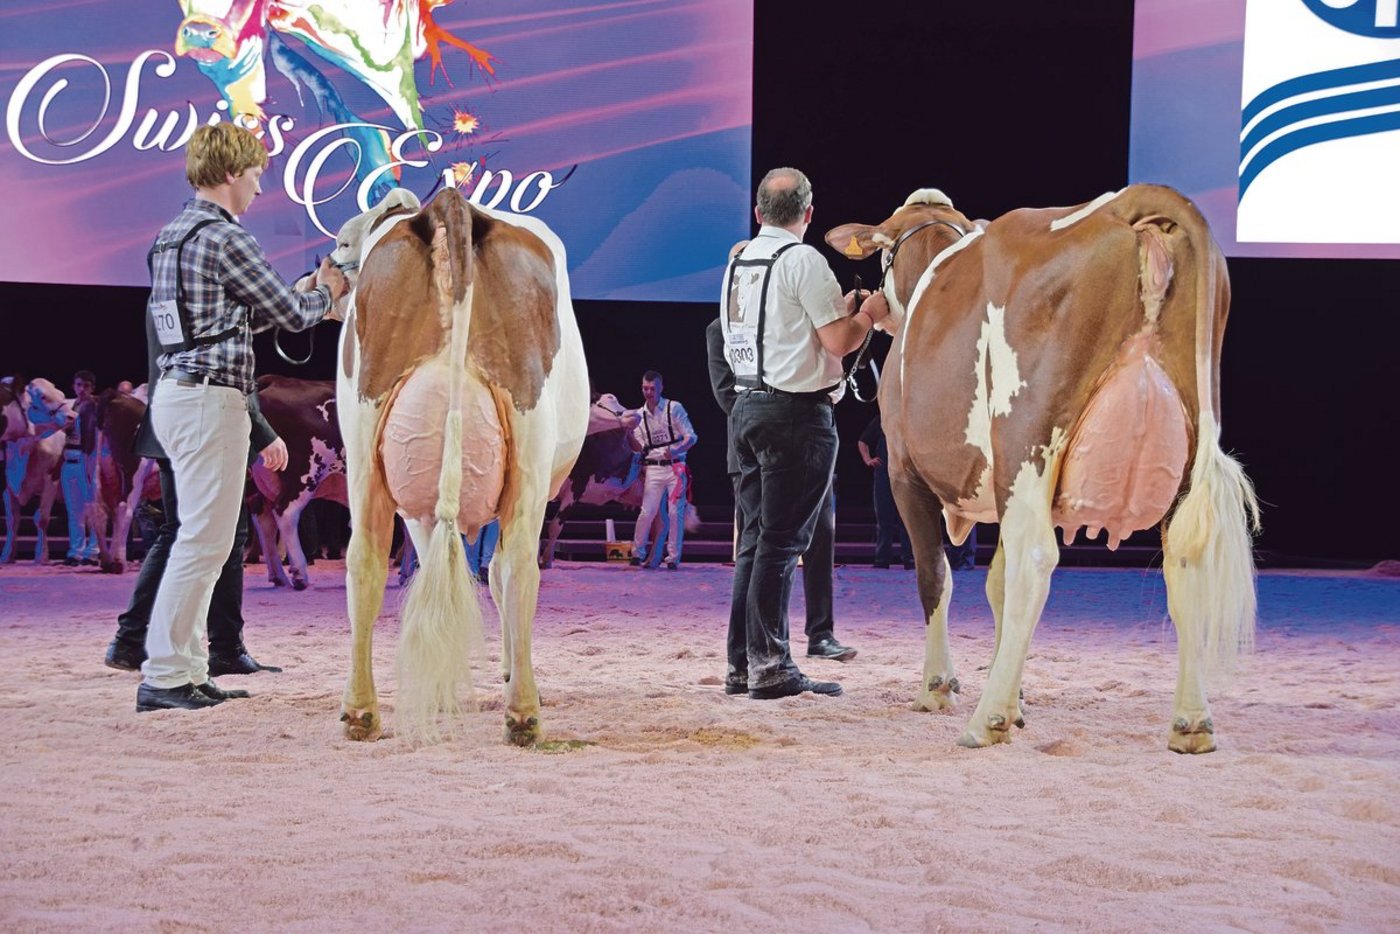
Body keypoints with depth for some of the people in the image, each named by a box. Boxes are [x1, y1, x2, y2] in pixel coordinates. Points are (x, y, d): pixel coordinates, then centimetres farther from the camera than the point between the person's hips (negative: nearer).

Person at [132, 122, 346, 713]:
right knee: (204, 538, -7)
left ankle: (186, 669, 15)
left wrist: (307, 290, 22)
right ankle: (163, 675, -5)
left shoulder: (171, 236, 16)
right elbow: (292, 314, -7)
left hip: (176, 392, 10)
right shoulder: (224, 238, -13)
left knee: (203, 537, 13)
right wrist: (327, 292, 14)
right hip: (210, 397, -10)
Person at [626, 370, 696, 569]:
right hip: (653, 469, 2)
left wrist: (675, 450, -22)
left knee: (675, 513, -5)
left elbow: (691, 437, -5)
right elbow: (638, 447, 5)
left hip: (675, 467, -2)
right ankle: (637, 554, 6)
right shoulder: (639, 415, 10)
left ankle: (673, 557, 2)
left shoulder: (674, 408, -1)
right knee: (647, 512, -6)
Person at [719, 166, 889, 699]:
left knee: (755, 537, 12)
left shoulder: (738, 262, 13)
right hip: (796, 414, -8)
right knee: (782, 540, -5)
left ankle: (741, 664, 15)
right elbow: (837, 342, -14)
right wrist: (866, 315, 5)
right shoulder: (804, 260, -11)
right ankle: (770, 668, -3)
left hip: (747, 408, 8)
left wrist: (838, 311, 25)